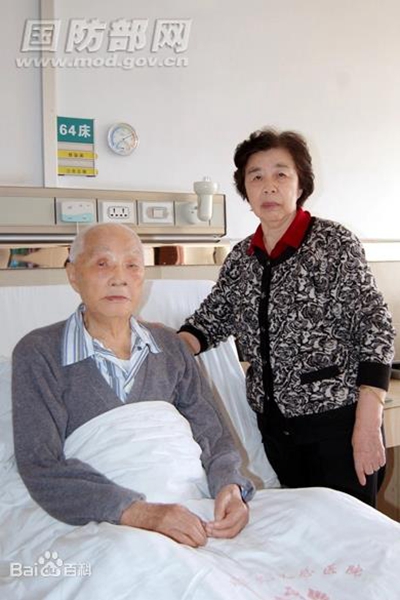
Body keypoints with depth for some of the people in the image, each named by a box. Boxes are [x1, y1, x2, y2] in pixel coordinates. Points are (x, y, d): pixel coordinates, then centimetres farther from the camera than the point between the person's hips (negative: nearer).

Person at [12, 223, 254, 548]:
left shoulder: (169, 346, 10)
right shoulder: (39, 354, -3)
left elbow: (212, 432, 7)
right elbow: (41, 467, -12)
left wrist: (230, 485, -15)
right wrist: (139, 512, -26)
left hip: (183, 509, 4)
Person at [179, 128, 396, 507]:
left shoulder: (335, 242, -9)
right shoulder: (240, 257, 5)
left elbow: (375, 330, -12)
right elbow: (209, 320, 10)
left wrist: (367, 425, -17)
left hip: (336, 418, -4)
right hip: (275, 422, 5)